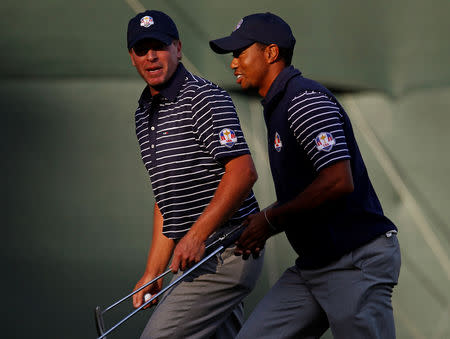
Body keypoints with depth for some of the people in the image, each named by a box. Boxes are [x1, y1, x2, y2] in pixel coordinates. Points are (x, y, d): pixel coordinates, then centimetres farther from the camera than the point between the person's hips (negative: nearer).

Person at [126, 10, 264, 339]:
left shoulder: (204, 97, -10)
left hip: (226, 255, -9)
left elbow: (243, 172, -21)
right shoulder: (145, 115, 18)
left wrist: (197, 235, -24)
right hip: (199, 255, 9)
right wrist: (152, 273, 19)